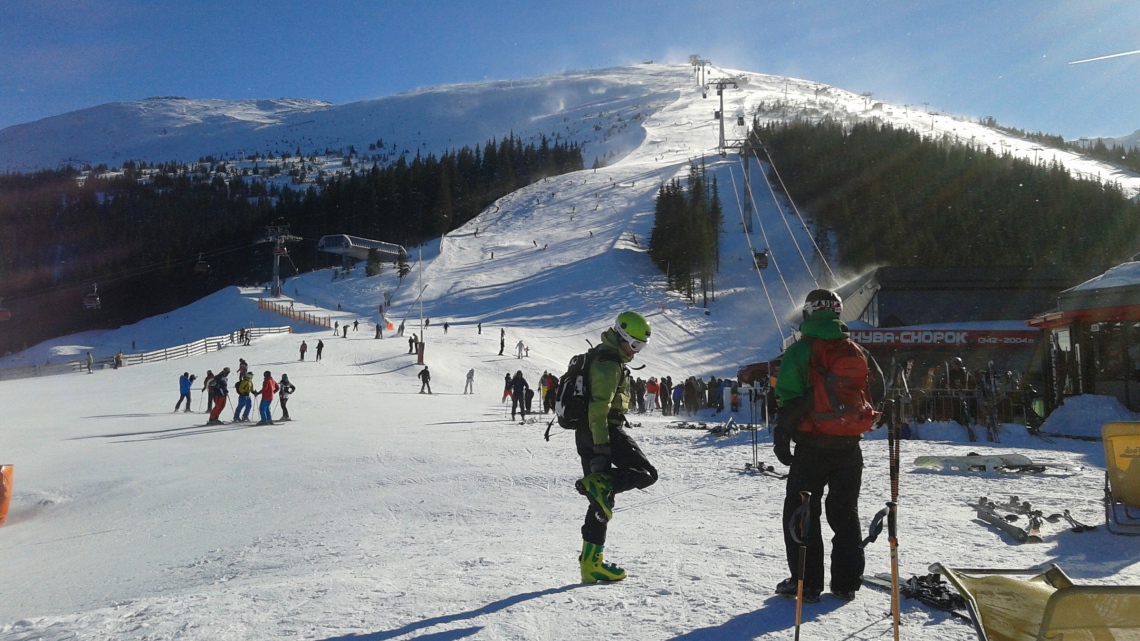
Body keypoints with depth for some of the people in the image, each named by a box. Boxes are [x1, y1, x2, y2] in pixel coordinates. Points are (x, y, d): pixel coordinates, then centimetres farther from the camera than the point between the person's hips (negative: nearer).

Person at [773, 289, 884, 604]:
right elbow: (878, 392, 12)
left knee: (800, 512, 6)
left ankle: (806, 583, 7)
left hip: (812, 447, -5)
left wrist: (781, 438, -8)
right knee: (845, 513, 15)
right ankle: (846, 582, 21)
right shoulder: (857, 351, 5)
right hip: (850, 446, 5)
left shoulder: (799, 350, -10)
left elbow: (790, 400, -15)